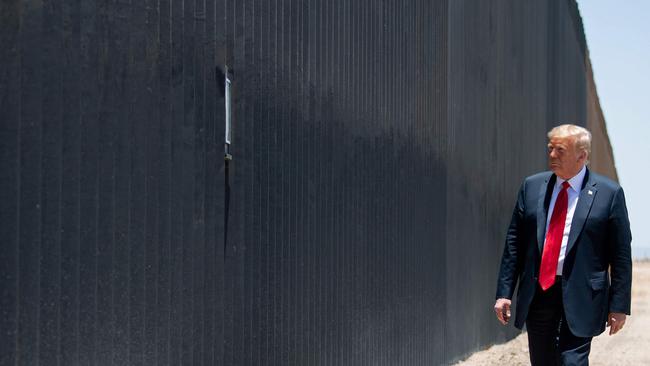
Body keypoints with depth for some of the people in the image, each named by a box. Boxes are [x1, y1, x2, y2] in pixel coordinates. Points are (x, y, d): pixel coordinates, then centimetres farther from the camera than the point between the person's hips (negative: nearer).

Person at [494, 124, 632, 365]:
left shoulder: (609, 193, -3)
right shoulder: (532, 186, 8)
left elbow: (621, 255, -2)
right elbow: (514, 244, 9)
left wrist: (619, 306, -4)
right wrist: (504, 293, 4)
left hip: (580, 299, -4)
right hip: (537, 294, 4)